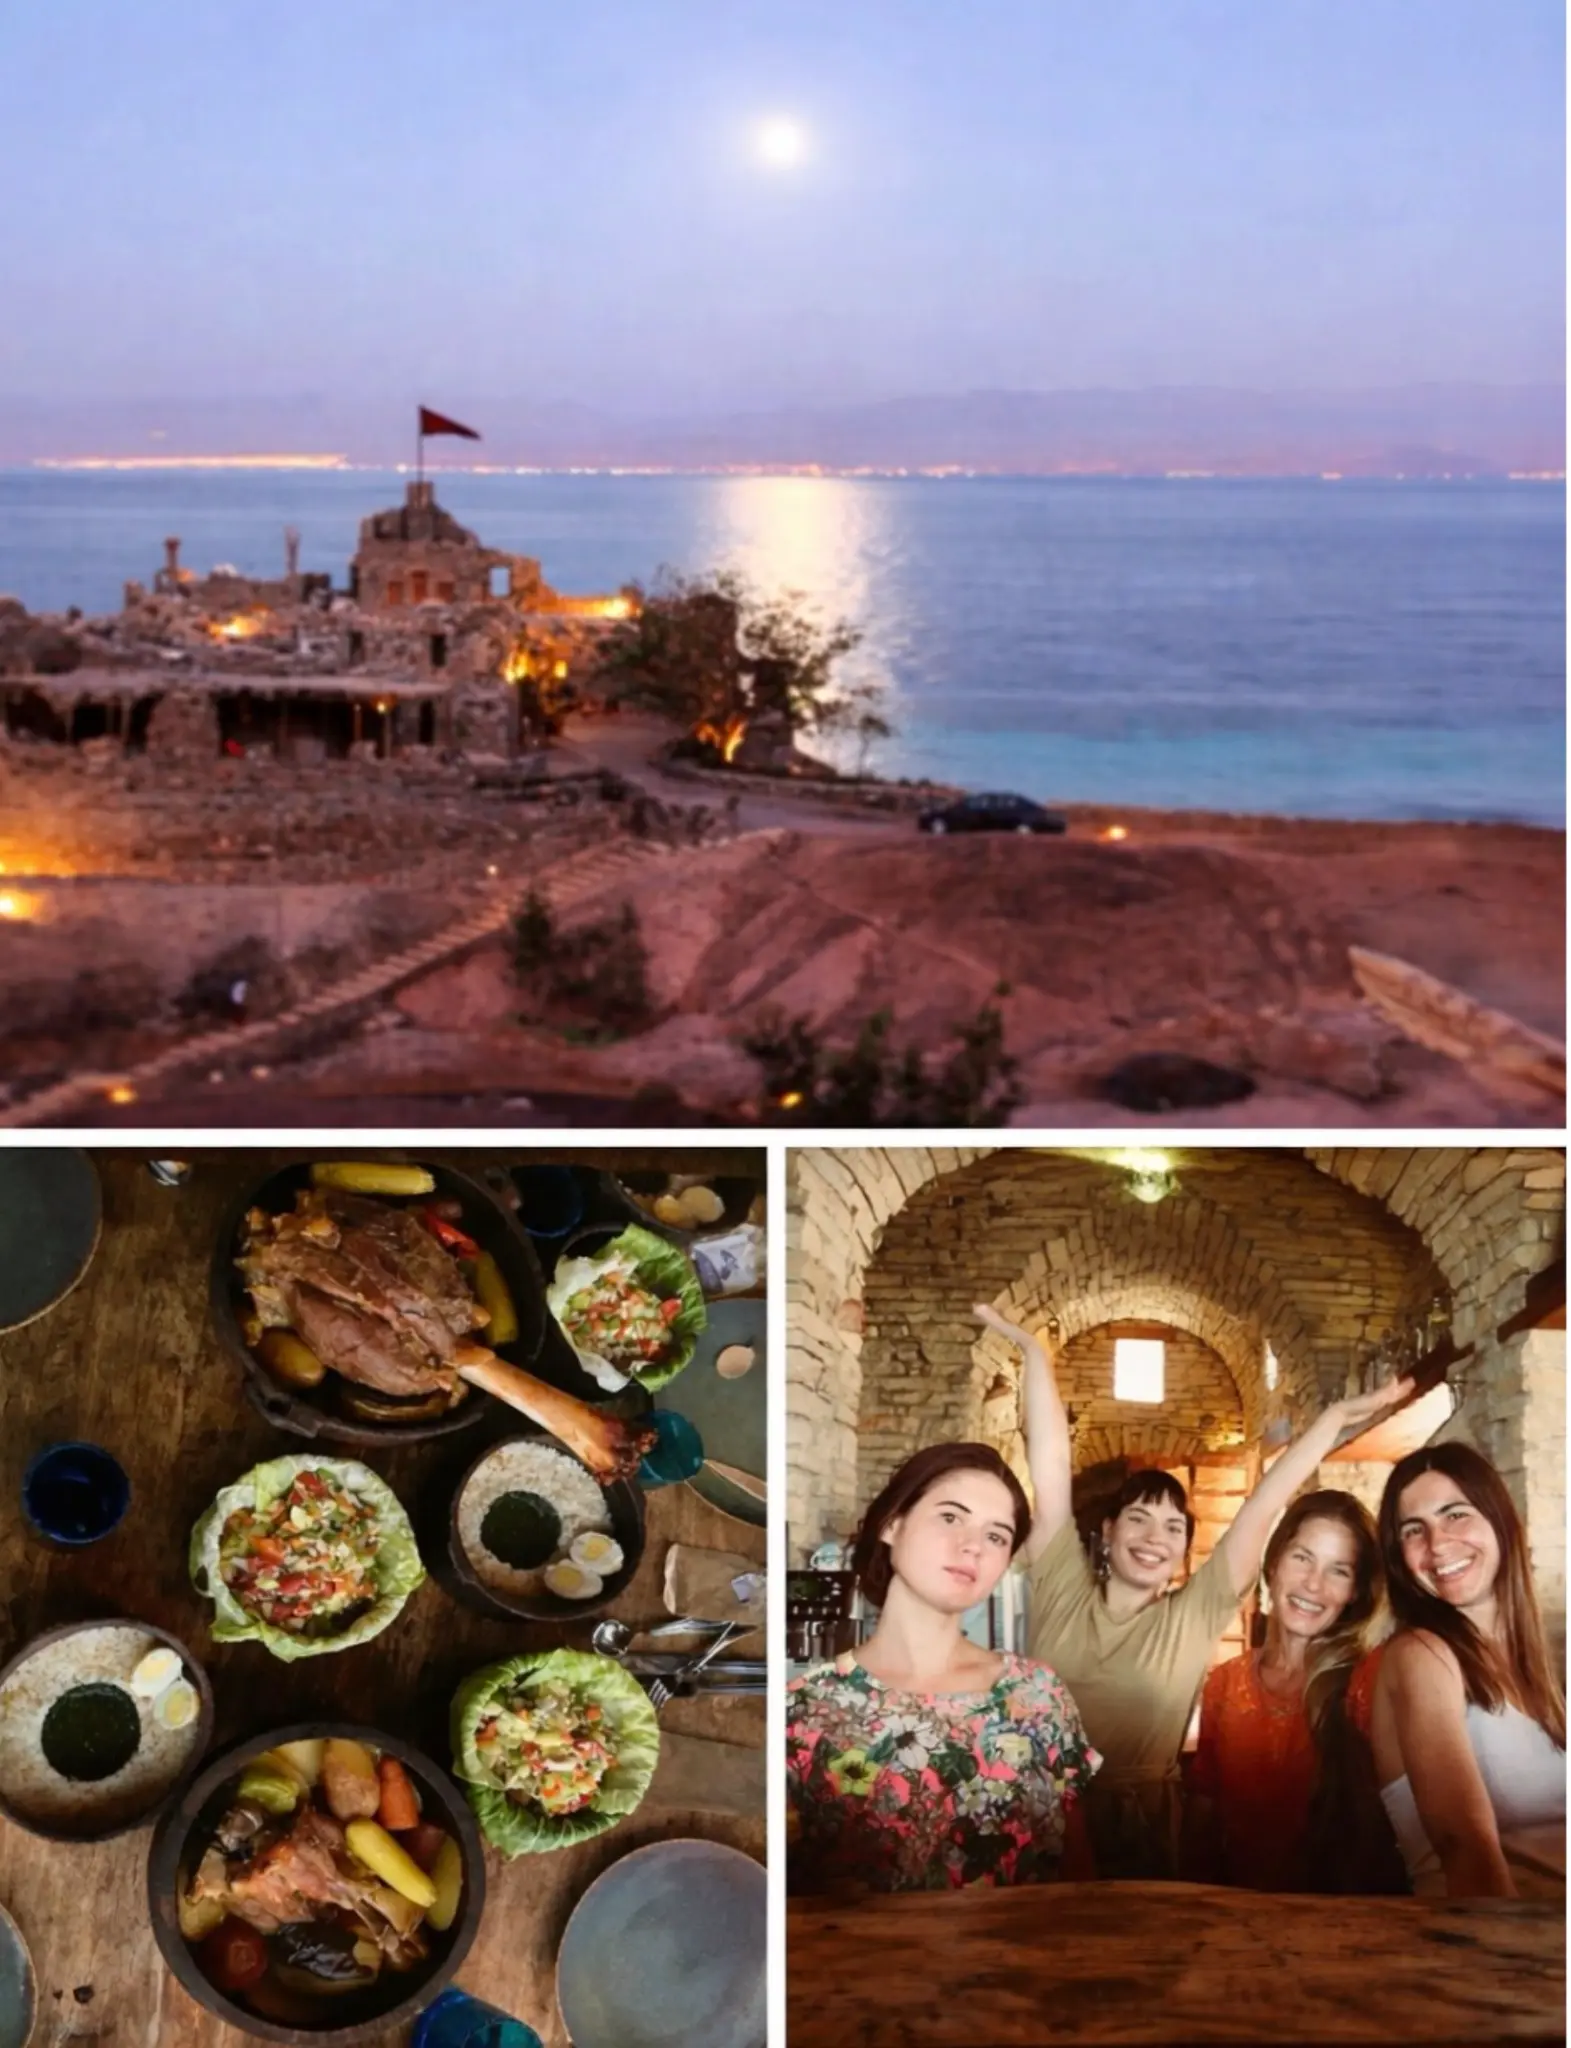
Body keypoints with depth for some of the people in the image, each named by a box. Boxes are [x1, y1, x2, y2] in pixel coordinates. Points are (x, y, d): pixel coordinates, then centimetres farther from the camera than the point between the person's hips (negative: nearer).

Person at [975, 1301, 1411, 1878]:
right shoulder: (1062, 1587, -1)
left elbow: (1264, 1505, -4)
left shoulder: (1193, 1618, -1)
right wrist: (1033, 1353, -4)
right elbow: (1050, 1460, -4)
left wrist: (1335, 1417, -5)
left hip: (1142, 1835, 0)